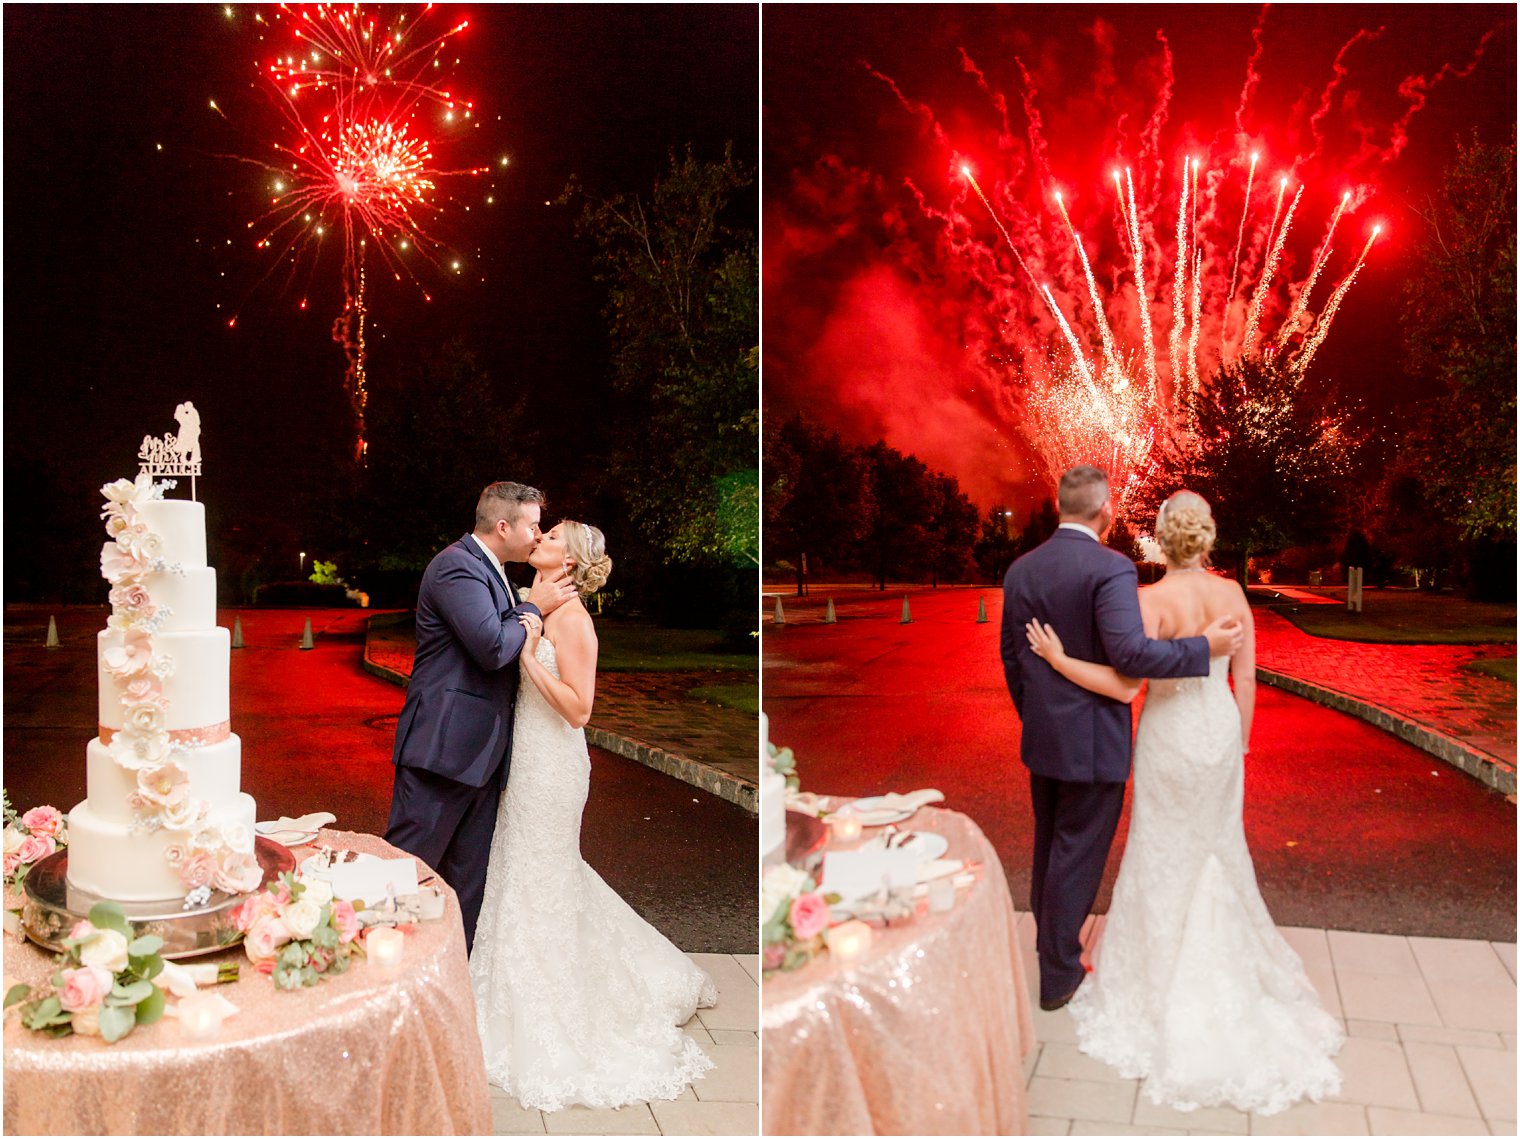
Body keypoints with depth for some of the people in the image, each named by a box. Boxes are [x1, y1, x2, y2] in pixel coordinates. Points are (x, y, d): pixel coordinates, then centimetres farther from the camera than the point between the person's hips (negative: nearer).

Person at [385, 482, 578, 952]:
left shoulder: (490, 572, 17)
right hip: (443, 744, -10)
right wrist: (533, 608, -7)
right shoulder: (457, 566, -14)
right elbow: (492, 648, -23)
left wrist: (530, 614, -1)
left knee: (469, 881, 13)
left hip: (481, 752, 10)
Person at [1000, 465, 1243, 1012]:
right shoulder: (1110, 568, -19)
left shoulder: (1020, 570, 2)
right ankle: (1058, 974, 16)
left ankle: (1050, 938, 40)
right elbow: (1130, 653, -29)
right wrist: (1204, 646, -18)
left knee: (1049, 844, 22)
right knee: (1077, 854, 5)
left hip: (1041, 738, 7)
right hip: (1093, 740, -6)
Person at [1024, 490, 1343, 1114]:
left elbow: (1125, 685, -24)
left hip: (1170, 737, -5)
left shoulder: (1153, 600, -21)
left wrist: (1058, 659, -17)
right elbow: (1245, 677, 2)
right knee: (1217, 850, 22)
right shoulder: (1233, 593, -4)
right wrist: (1239, 739, 15)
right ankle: (1230, 969, 35)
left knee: (1166, 858, 10)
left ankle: (1169, 985, 22)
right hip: (1221, 731, 5)